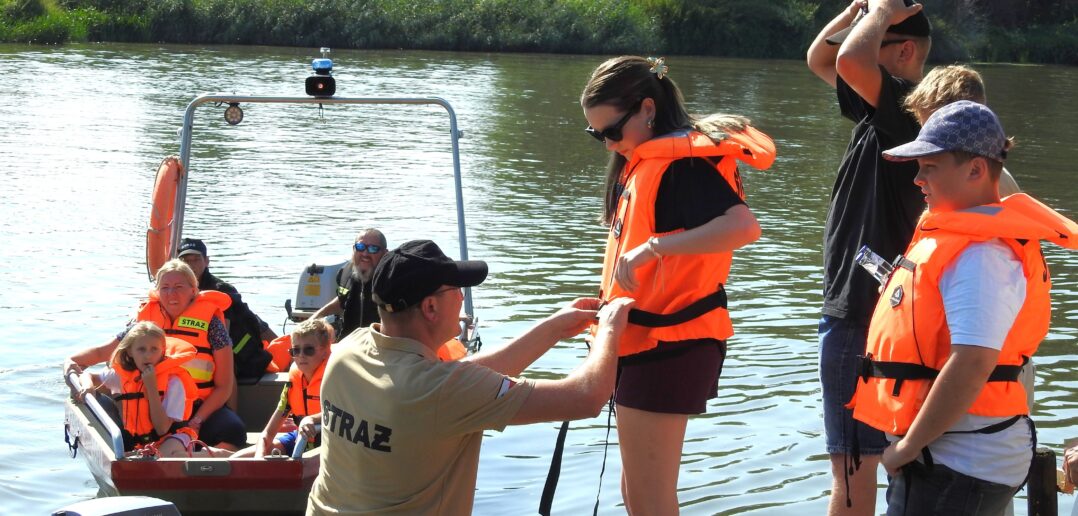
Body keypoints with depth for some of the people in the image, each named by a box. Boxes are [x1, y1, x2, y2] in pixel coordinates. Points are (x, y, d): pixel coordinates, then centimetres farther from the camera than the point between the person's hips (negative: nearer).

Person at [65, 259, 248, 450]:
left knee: (232, 430, -33)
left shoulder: (209, 322, 0)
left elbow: (224, 386, -3)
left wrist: (197, 421, -14)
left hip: (202, 409, -2)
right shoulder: (146, 319, 8)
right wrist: (72, 361, -1)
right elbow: (103, 352, 19)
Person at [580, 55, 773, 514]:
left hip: (666, 345, -10)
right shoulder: (642, 161, 12)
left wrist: (653, 247, -36)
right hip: (644, 341, 10)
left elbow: (742, 226, -33)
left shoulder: (681, 162, -18)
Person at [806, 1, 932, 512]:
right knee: (871, 455, 20)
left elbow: (849, 61, -35)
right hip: (871, 308, 11)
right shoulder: (887, 111, 11)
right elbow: (819, 59, 21)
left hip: (862, 315, -11)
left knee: (852, 464, -6)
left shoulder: (908, 107, -17)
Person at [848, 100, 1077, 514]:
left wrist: (908, 447, -20)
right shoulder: (955, 235, 13)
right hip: (942, 456, 10)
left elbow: (973, 362, -28)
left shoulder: (979, 253, -19)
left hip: (958, 466, -10)